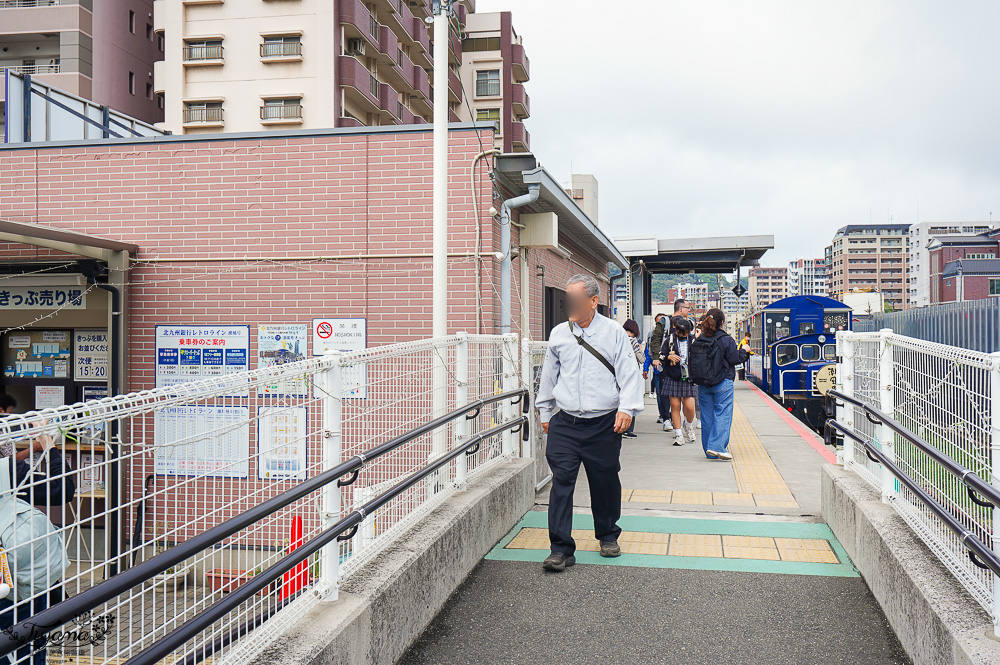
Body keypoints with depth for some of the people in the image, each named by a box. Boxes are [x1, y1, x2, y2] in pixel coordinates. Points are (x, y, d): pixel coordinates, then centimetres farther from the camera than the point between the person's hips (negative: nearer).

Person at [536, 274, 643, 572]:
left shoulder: (614, 332, 2)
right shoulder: (558, 334, 9)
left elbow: (629, 373, -1)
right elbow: (549, 374, 18)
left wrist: (626, 408, -12)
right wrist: (544, 411, 20)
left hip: (604, 424, -1)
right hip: (565, 423, 1)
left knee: (605, 482, 10)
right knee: (562, 480, -8)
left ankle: (608, 536, 34)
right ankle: (561, 549, -3)